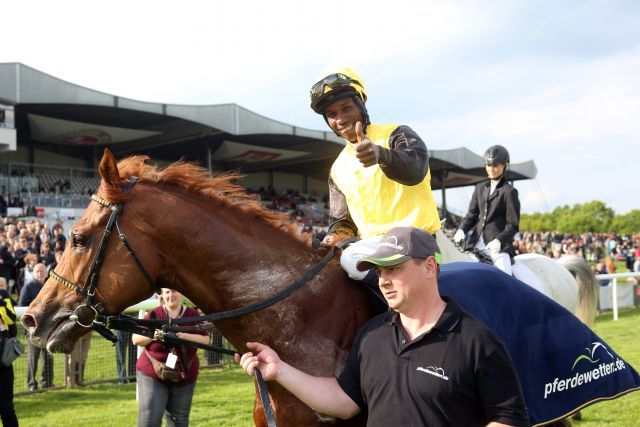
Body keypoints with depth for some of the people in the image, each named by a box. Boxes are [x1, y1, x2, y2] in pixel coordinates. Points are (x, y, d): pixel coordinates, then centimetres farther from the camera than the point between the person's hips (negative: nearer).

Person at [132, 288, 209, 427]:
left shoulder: (193, 315, 2)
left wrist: (185, 336, -20)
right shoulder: (154, 315, -3)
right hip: (152, 374, -2)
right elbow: (135, 339, -3)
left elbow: (206, 340, -4)